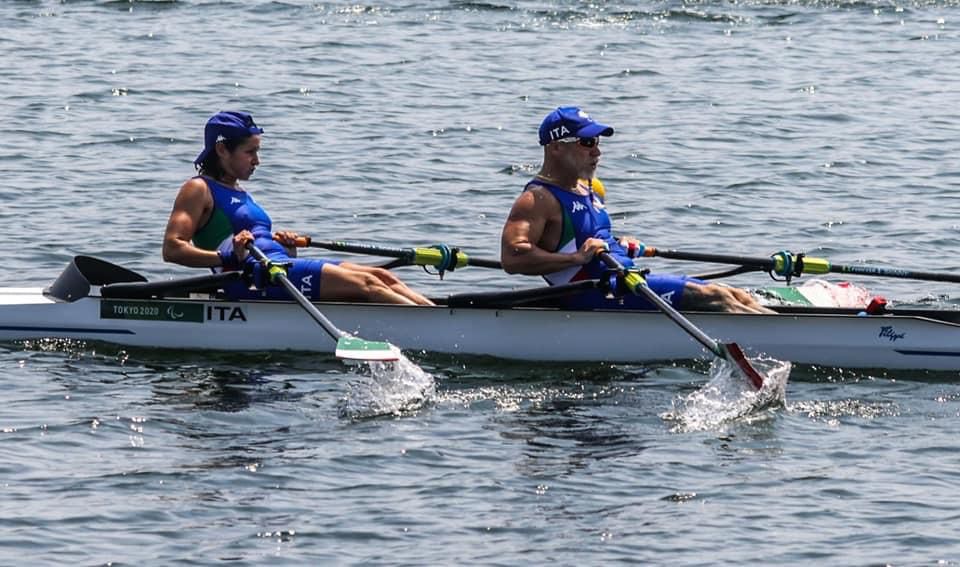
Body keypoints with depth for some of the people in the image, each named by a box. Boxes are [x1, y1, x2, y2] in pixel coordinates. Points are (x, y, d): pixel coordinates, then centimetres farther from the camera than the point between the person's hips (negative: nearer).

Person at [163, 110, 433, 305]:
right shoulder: (198, 189, 1)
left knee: (382, 277, -5)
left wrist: (282, 245, 9)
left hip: (282, 268, 9)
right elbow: (172, 249, -11)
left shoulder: (239, 193, 28)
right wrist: (228, 258, -24)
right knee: (364, 283, -20)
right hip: (253, 281, -9)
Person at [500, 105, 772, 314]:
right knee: (711, 297, -20)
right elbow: (512, 258, -23)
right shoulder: (538, 199, -10)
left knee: (736, 297, 1)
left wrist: (619, 246, 16)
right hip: (596, 296, -10)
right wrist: (577, 257, -25)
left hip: (624, 280, 10)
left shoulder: (590, 190, 20)